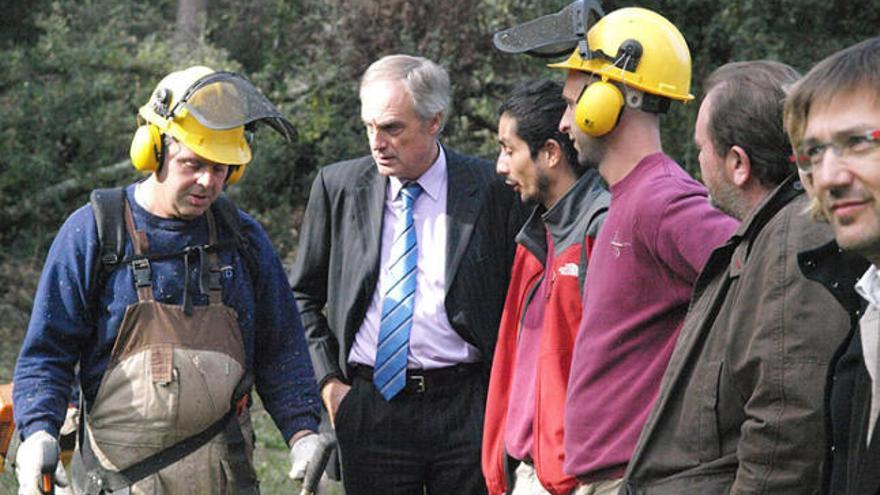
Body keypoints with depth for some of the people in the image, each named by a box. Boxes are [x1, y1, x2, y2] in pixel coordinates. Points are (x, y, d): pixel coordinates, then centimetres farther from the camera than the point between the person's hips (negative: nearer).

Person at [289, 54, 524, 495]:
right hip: (368, 405, 2)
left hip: (465, 408, -2)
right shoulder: (338, 187, 5)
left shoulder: (490, 190, -1)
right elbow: (303, 296, 13)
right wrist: (327, 380, 3)